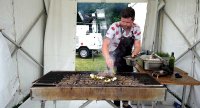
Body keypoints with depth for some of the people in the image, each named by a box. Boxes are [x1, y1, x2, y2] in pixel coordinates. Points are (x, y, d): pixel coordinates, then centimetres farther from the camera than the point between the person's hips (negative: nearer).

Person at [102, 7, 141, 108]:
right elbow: (105, 45, -33)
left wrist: (134, 54, -35)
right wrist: (108, 58, -51)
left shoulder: (136, 28, -11)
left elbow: (137, 46, -12)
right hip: (114, 58, -4)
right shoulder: (114, 27, -25)